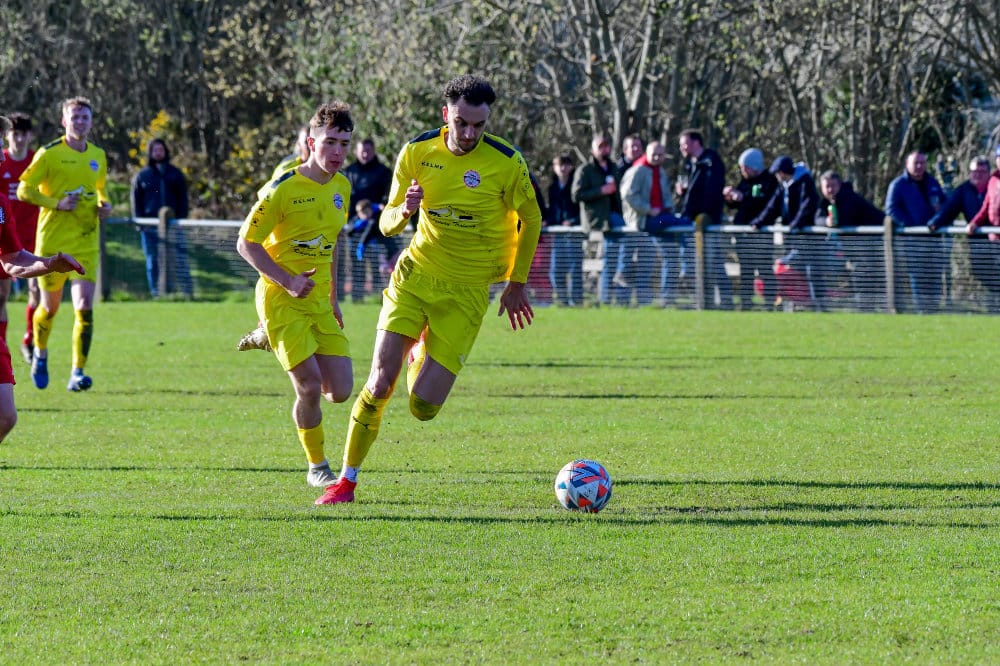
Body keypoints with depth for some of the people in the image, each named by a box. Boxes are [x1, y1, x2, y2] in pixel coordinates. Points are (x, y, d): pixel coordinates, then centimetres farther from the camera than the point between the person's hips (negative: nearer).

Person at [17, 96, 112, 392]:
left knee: (84, 307, -13)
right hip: (52, 242, -3)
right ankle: (40, 354, 39)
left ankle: (77, 373, -11)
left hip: (86, 244, 3)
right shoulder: (49, 154, -6)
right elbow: (24, 190, -7)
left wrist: (104, 204, 4)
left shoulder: (98, 156, 9)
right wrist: (57, 203, -18)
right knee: (50, 307, 9)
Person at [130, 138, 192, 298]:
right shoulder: (142, 175, 10)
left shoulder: (176, 174, 13)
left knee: (180, 258, -8)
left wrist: (181, 218, 0)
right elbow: (135, 200, 9)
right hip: (150, 226, 0)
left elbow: (182, 199, 13)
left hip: (172, 223, 0)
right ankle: (156, 292, 6)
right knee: (153, 261, 2)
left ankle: (188, 291, -9)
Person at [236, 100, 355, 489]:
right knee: (310, 385, -14)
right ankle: (316, 468, 5)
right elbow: (246, 244, -11)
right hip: (281, 299, -6)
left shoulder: (341, 187, 6)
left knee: (340, 390, -2)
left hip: (318, 301, 6)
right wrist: (289, 281, -19)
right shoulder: (283, 189, -15)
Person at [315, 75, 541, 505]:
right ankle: (346, 481, 2)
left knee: (423, 407, -8)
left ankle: (422, 354, 29)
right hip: (415, 275, 2)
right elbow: (387, 224, 4)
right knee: (380, 380, -14)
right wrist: (403, 211, -20)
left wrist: (516, 284, 7)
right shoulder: (417, 152, -3)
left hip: (466, 292, -2)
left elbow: (530, 220, 5)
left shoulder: (506, 163, -11)